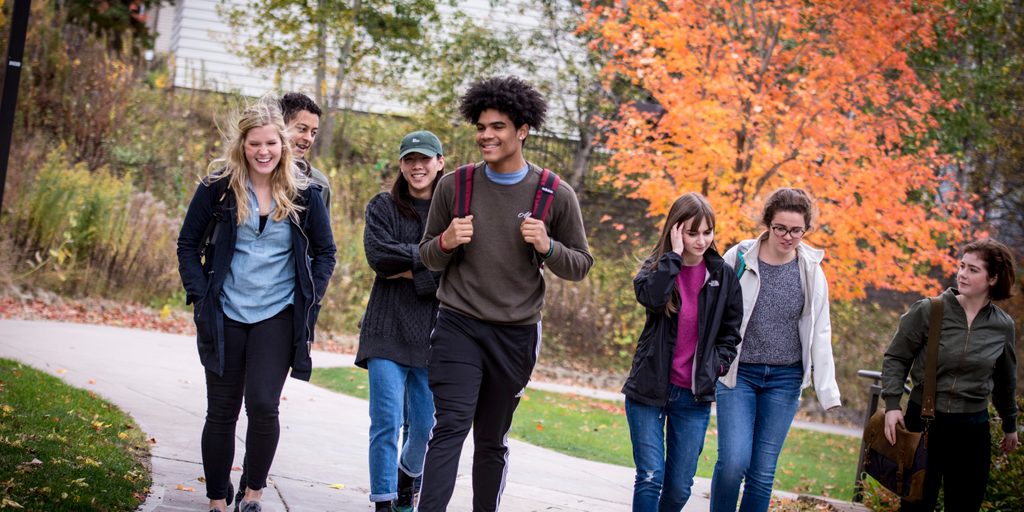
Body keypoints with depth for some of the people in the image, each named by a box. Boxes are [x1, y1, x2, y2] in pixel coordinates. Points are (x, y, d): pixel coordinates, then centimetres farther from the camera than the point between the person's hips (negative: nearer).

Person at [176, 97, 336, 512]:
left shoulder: (303, 193, -1)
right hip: (225, 317, 1)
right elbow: (188, 244, 4)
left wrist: (310, 303, -1)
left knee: (263, 404, -12)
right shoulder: (218, 187, -3)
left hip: (278, 316, -1)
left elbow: (325, 252, 8)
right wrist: (200, 297, -4)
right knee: (222, 411, 7)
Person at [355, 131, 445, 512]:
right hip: (388, 329, -1)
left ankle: (408, 474, 36)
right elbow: (378, 255, -10)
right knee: (386, 422, -8)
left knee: (425, 426, 7)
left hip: (433, 333, 1)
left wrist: (410, 273, -12)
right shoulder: (383, 207, 6)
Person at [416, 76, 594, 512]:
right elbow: (428, 258, 10)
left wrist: (548, 248, -15)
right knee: (450, 426, -13)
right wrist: (446, 242, -13)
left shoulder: (556, 196, -1)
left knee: (492, 440, 10)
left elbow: (581, 265, 5)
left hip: (516, 334, 1)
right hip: (458, 327, 0)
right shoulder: (454, 186, 1)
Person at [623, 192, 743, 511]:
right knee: (650, 478, -9)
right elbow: (650, 296, -25)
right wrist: (674, 254, -20)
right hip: (649, 389, -1)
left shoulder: (723, 276, 3)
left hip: (694, 396, 2)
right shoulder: (658, 266, 0)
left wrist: (717, 365, 2)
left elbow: (730, 332, 15)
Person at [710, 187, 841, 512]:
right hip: (738, 373, -2)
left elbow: (820, 333, 3)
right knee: (734, 461, -14)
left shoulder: (811, 271, 0)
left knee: (763, 470, 3)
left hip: (785, 378, 2)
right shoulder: (738, 259, -6)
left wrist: (828, 391, -1)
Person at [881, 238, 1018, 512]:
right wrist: (892, 404, -11)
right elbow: (896, 358, 0)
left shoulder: (1002, 326, 2)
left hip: (972, 430, 2)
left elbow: (1004, 381, 16)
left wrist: (1010, 425, 26)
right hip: (923, 421, -2)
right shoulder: (927, 311, -7)